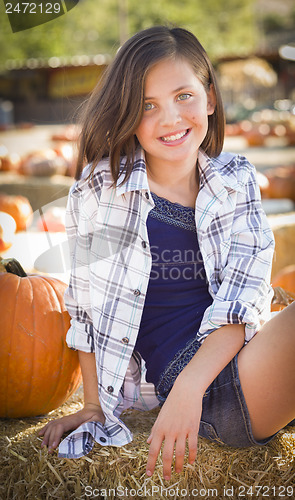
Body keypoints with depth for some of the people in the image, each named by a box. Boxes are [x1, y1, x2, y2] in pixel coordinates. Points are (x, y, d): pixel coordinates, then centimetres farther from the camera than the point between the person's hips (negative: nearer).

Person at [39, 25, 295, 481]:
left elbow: (243, 297, -5)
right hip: (174, 375, -4)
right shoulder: (101, 186, -3)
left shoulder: (237, 181, 5)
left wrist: (189, 386, -20)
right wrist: (93, 406, 8)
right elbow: (87, 305, 6)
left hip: (239, 355, 5)